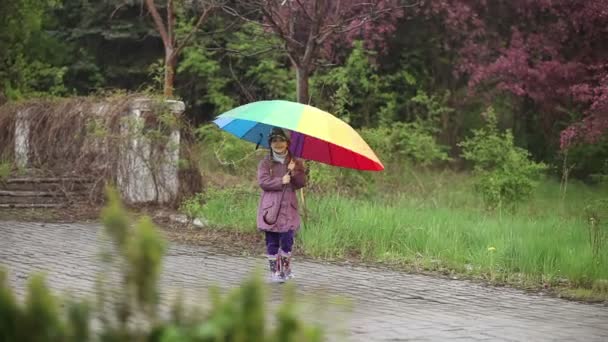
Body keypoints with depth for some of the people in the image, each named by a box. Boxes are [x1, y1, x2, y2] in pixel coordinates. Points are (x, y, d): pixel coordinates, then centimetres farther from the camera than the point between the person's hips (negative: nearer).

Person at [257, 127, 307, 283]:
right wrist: (281, 181, -14)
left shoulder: (296, 162, 10)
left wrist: (294, 172, -14)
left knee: (287, 239, -7)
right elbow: (263, 182, -7)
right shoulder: (265, 162, 4)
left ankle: (286, 268, 12)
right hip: (271, 207, -1)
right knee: (272, 241, 1)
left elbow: (302, 182, 2)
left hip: (288, 206, 1)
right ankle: (274, 271, 10)